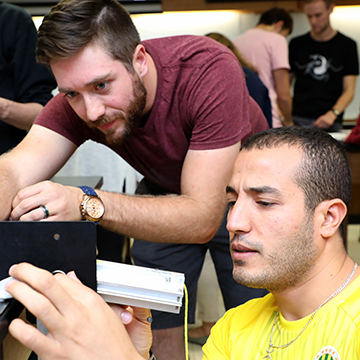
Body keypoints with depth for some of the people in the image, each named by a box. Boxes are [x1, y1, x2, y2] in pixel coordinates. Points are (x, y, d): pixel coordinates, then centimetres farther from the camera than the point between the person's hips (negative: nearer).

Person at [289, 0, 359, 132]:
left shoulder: (347, 45, 5)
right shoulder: (296, 44, 12)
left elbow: (348, 90, -1)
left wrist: (333, 114, -19)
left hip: (330, 123, -1)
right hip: (297, 120, 1)